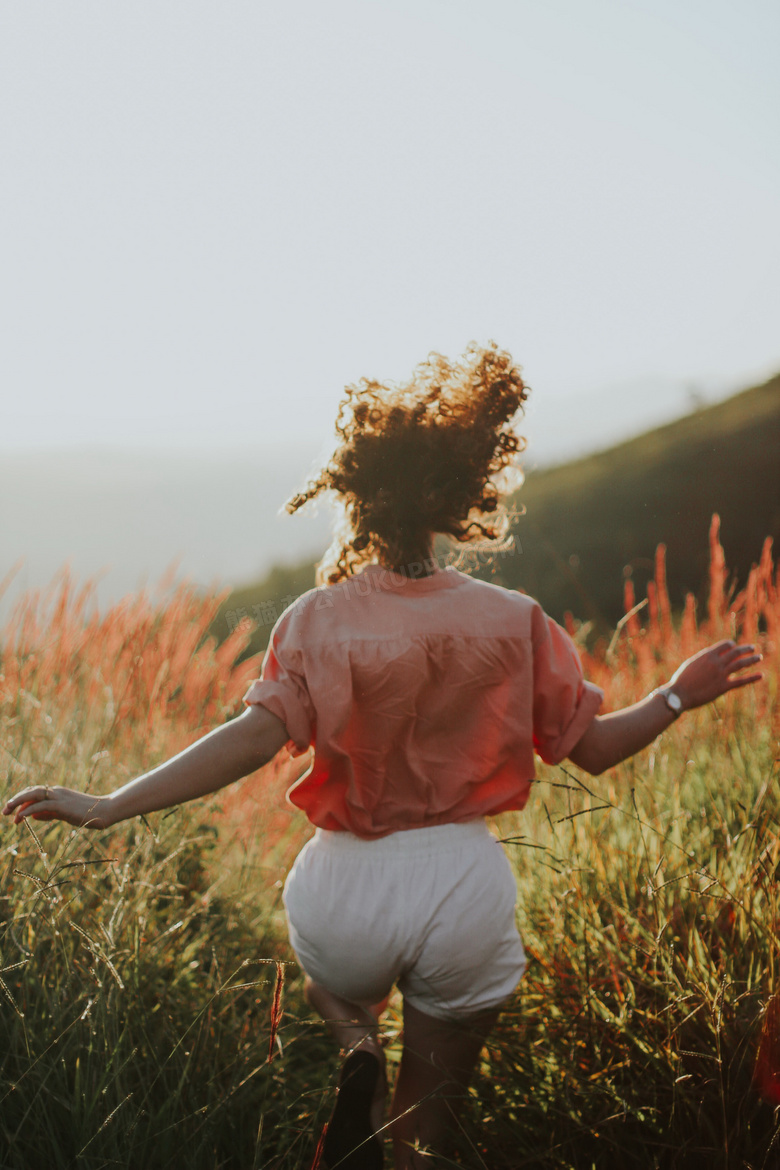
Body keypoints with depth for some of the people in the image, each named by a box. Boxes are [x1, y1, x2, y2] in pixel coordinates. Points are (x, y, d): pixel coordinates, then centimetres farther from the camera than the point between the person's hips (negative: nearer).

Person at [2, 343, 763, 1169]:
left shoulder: (316, 620, -8)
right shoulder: (513, 622, -3)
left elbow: (256, 736, -21)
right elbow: (594, 748, 1)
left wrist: (110, 807, -22)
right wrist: (678, 697, 17)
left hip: (346, 887, 0)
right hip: (464, 887, 1)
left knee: (335, 993, 37)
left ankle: (356, 1055, 5)